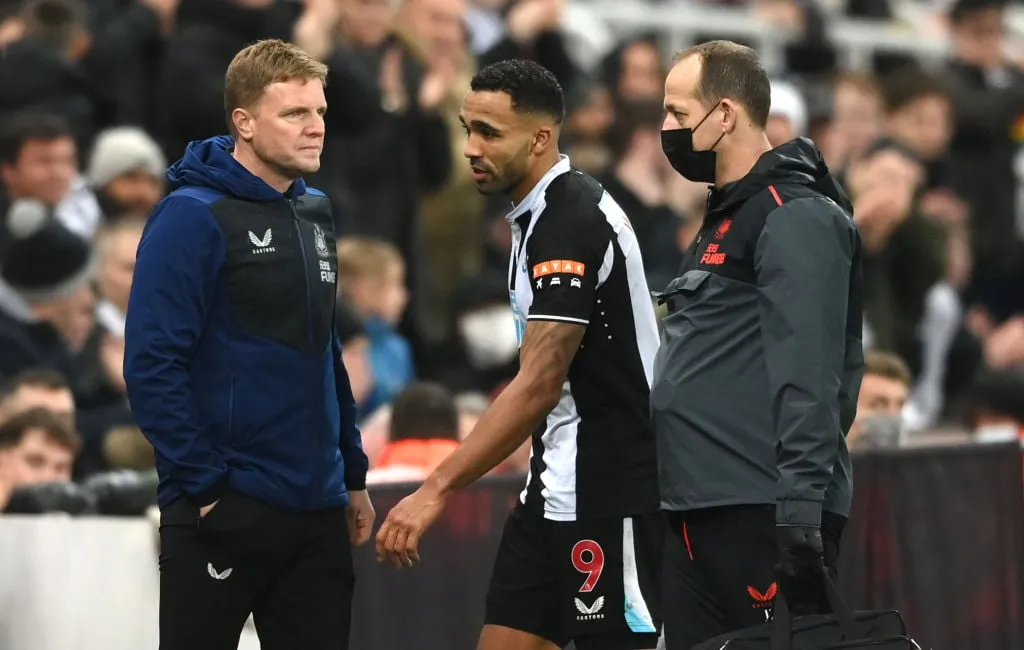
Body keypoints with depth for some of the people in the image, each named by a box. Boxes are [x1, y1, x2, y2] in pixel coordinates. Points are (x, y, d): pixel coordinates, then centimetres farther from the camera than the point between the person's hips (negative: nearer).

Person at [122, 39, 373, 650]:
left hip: (317, 509, 7)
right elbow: (152, 364, -16)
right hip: (224, 510, -7)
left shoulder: (315, 213, 12)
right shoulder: (194, 216, -11)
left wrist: (354, 473, 17)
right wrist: (205, 485, -18)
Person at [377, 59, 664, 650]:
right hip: (554, 489, 10)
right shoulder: (538, 215, 12)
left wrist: (436, 491, -25)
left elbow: (539, 384, -24)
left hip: (609, 493, -10)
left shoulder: (573, 220, -18)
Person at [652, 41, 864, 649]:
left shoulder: (795, 217, -10)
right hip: (698, 514, 10)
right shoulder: (725, 219, 21)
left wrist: (800, 508, -26)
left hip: (761, 516, -10)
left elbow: (806, 376, -20)